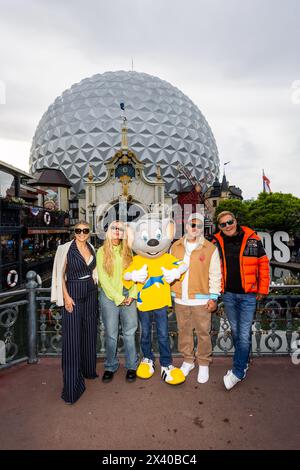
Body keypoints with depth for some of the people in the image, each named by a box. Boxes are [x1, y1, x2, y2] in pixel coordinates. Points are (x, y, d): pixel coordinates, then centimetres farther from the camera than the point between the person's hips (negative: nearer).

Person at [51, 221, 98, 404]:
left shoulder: (92, 248, 6)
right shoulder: (66, 249, -8)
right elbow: (60, 274, -7)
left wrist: (94, 288, 10)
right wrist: (66, 296, -12)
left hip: (91, 294, 5)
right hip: (73, 294, -5)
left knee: (90, 332, 14)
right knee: (72, 337, -3)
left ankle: (88, 369, 34)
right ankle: (72, 385, 7)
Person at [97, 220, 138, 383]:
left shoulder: (128, 251, 7)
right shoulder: (102, 251, 0)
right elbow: (103, 278, -5)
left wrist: (132, 295, -7)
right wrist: (118, 298, -8)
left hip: (128, 296, 2)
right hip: (109, 296, -1)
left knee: (130, 332, 7)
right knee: (111, 334, 7)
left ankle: (131, 366, 23)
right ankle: (110, 367, 26)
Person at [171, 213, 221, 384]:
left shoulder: (211, 249, -4)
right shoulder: (176, 247, 6)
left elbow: (215, 275, -2)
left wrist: (213, 297, -7)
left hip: (201, 299, -3)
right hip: (180, 299, 3)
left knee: (203, 333, 6)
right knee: (184, 331, 15)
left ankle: (204, 364, 27)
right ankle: (188, 361, 34)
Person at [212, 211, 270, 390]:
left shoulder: (252, 239, -6)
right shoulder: (217, 242, -1)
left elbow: (264, 264, 1)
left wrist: (263, 288, 1)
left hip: (248, 295, -3)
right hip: (228, 294, 3)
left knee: (244, 334, 0)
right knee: (235, 331, 16)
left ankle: (238, 372, 14)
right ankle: (244, 363, 36)